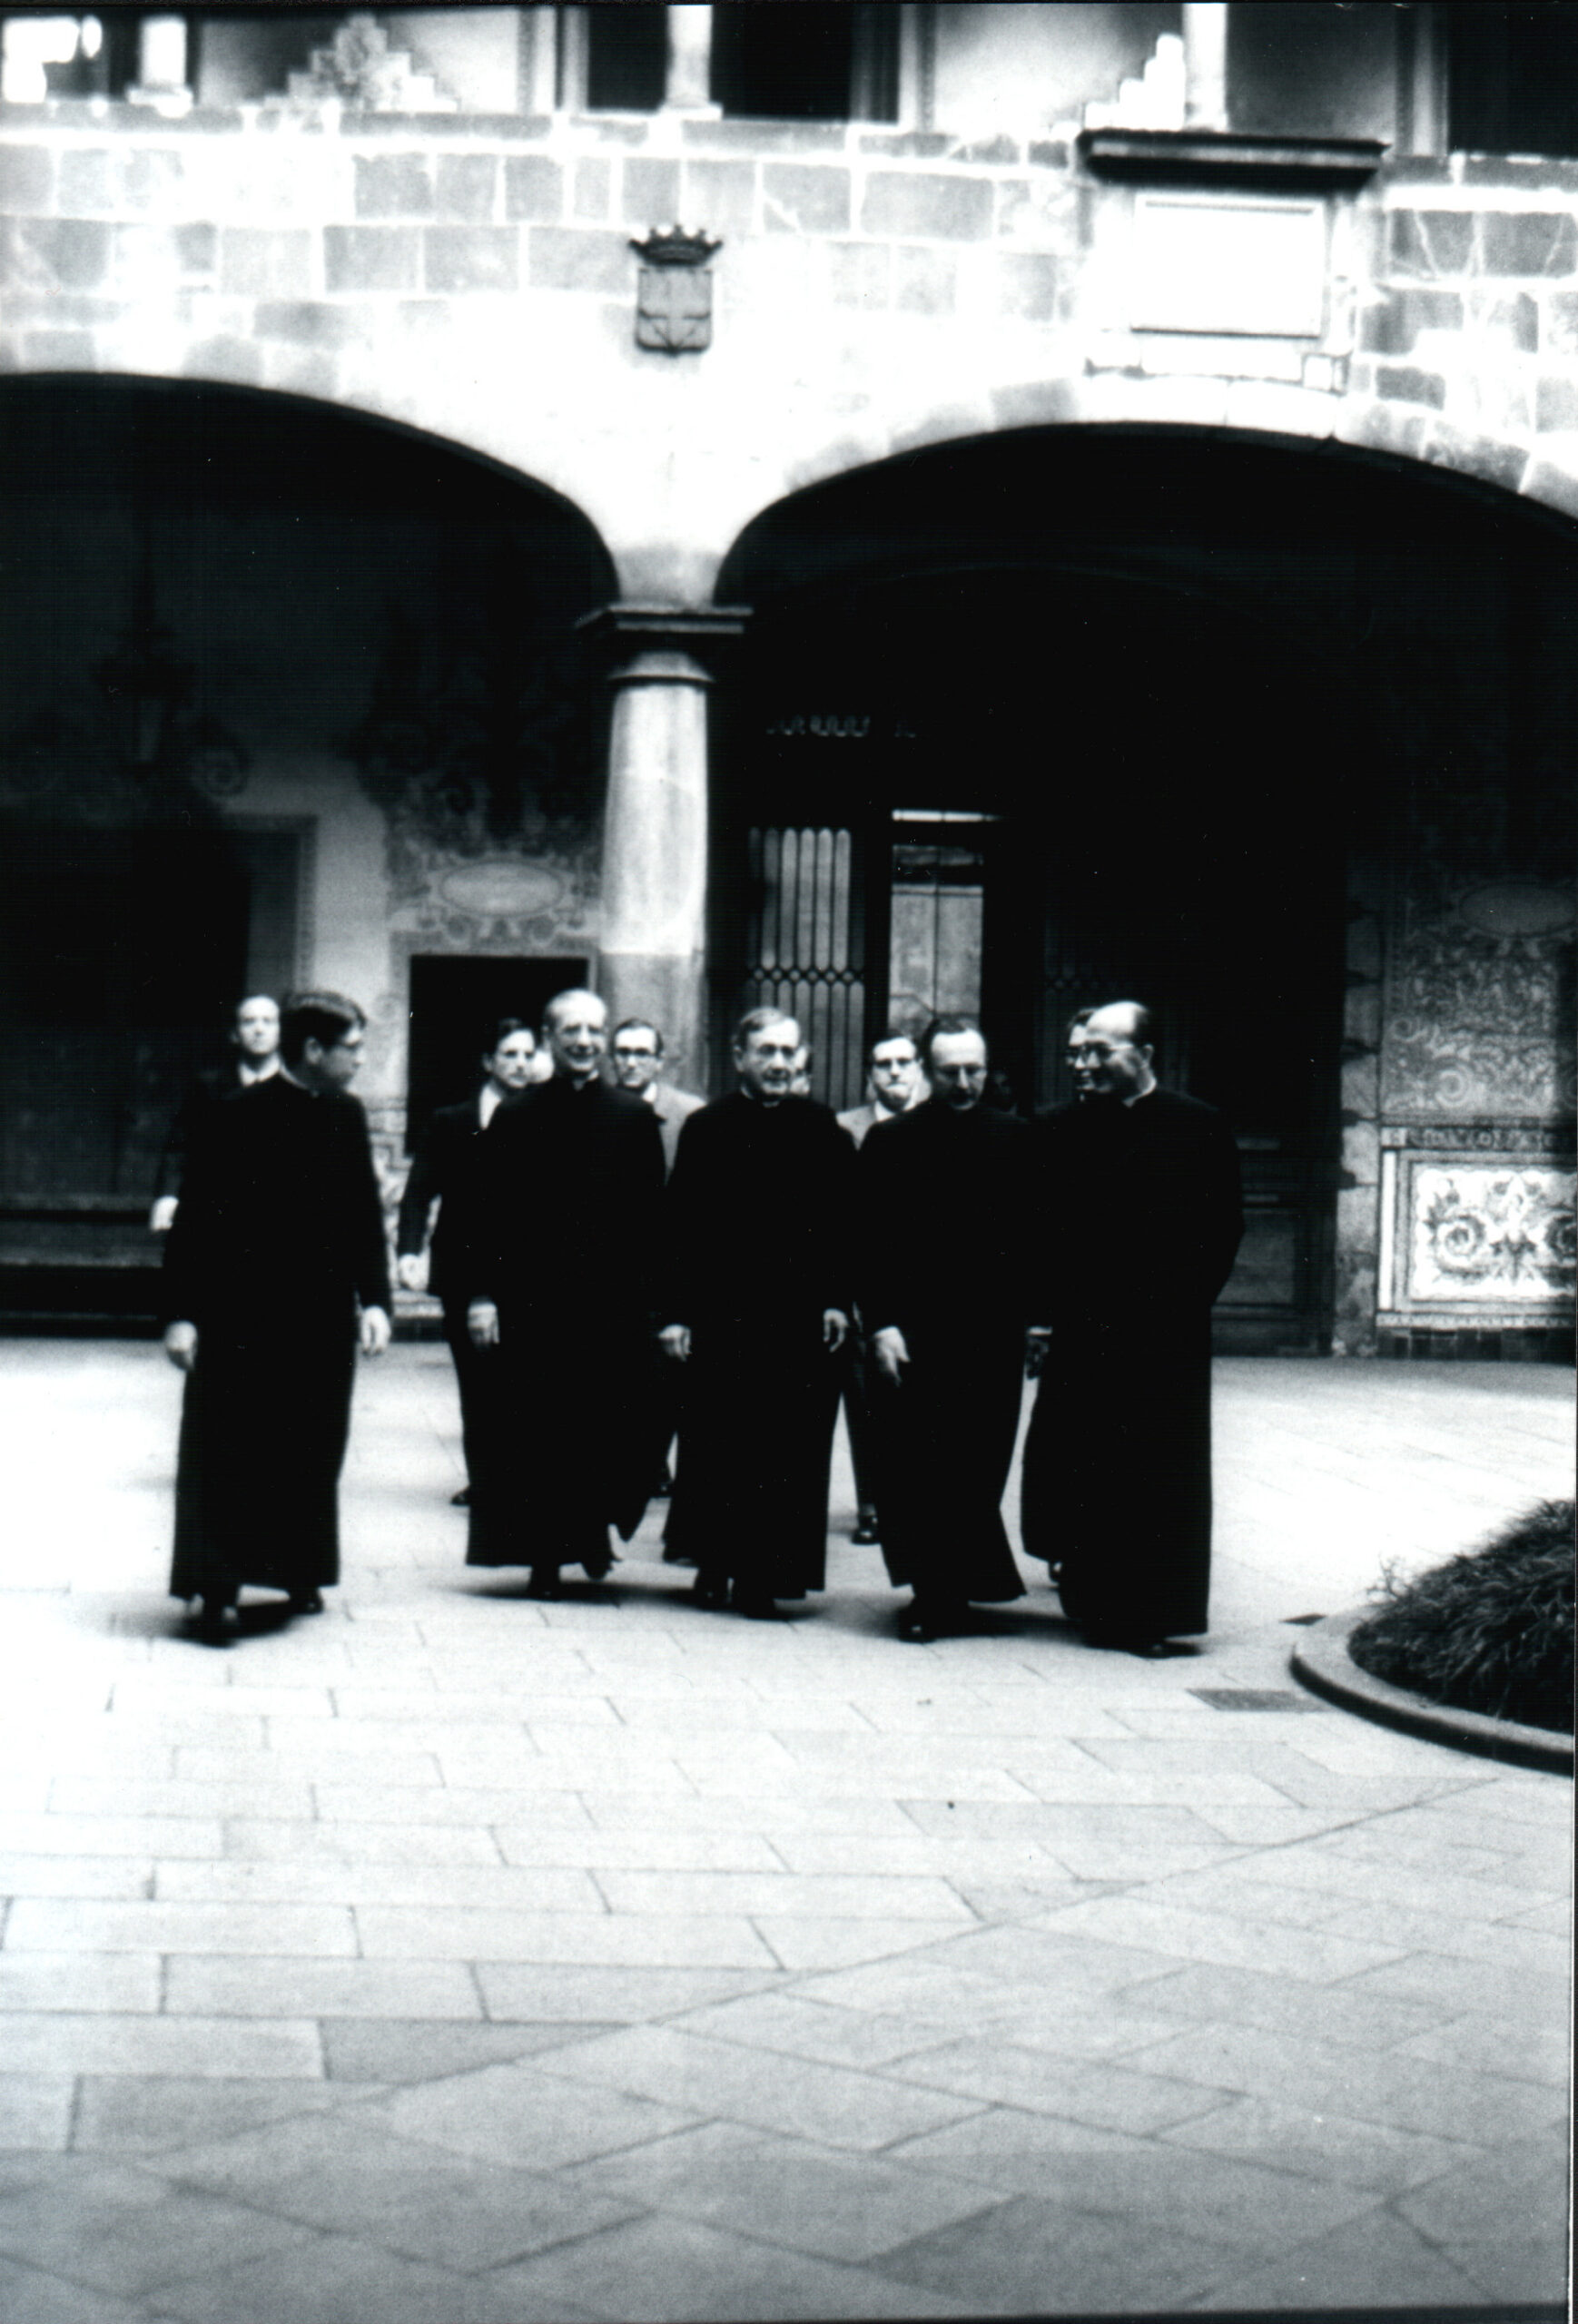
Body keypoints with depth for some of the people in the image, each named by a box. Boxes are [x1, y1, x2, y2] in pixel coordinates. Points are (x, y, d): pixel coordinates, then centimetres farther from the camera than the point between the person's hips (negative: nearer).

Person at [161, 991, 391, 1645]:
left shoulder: (347, 1118, 7)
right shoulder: (233, 1118, -10)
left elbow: (365, 1216, 11)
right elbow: (195, 1218, -9)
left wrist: (374, 1299, 1)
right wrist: (181, 1314, -13)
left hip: (324, 1317, 5)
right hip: (241, 1315, -5)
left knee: (314, 1450, 12)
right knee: (228, 1451, -2)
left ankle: (300, 1571, 28)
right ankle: (218, 1590, 1)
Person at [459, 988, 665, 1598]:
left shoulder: (634, 1118, 6)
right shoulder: (515, 1117, 4)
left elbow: (654, 1213, 5)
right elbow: (484, 1211, 2)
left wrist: (655, 1297, -1)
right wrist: (480, 1294, -6)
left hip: (614, 1301, 0)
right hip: (530, 1298, 0)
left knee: (610, 1429, -1)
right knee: (536, 1433, 3)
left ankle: (595, 1527, 22)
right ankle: (545, 1555, 13)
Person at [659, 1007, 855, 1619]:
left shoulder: (820, 1130, 6)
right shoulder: (707, 1129, 4)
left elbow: (842, 1219, 6)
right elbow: (680, 1227, 1)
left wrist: (837, 1299, -3)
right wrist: (676, 1312, -5)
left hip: (799, 1313, 1)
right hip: (721, 1310, 0)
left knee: (786, 1446, -1)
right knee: (718, 1443, 5)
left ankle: (762, 1575, 6)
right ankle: (715, 1562, 20)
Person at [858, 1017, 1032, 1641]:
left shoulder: (1015, 1139, 6)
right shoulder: (889, 1140, 3)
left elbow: (1030, 1238, 7)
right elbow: (872, 1242, 1)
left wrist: (1031, 1320, 0)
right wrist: (881, 1325, -8)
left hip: (992, 1333, 1)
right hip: (911, 1331, -1)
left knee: (975, 1471, 3)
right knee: (908, 1469, -2)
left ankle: (944, 1591, 18)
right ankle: (936, 1592, 9)